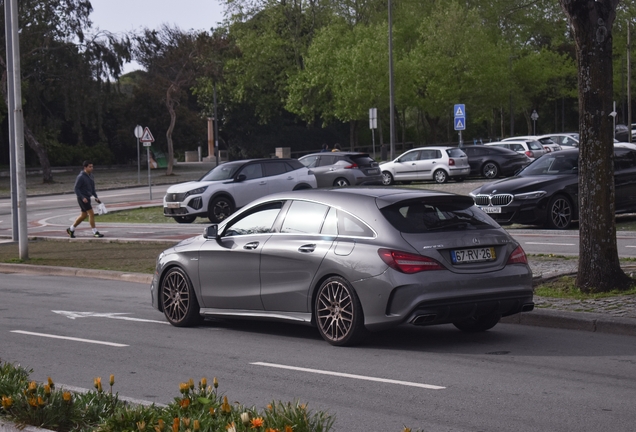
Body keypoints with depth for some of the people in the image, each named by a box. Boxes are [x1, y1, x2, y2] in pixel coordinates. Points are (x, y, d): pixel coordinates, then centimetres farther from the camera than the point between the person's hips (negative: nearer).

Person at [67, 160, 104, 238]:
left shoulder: (90, 176, 10)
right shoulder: (81, 177, -15)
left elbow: (92, 188, 19)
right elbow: (76, 189, -16)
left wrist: (96, 197, 8)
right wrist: (82, 197, -25)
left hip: (87, 198, 9)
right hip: (82, 199, -9)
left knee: (83, 215, 15)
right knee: (91, 214, -11)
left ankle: (71, 229, 28)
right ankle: (95, 232, -6)